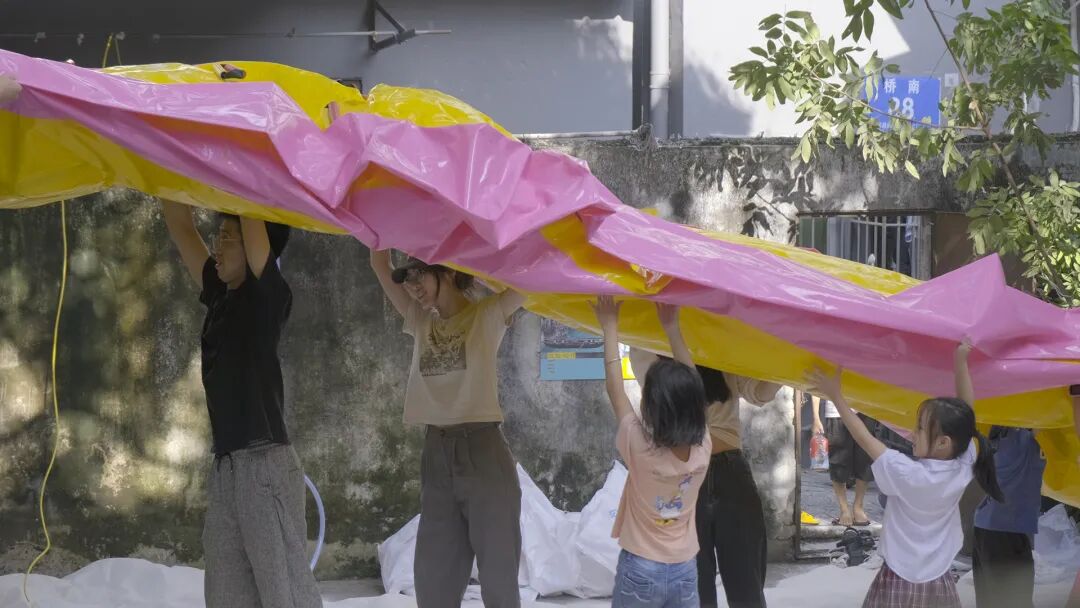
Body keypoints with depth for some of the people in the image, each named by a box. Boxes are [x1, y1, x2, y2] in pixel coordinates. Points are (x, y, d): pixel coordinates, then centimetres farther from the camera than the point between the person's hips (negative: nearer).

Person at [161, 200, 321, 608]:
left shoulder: (267, 294, -3)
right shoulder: (220, 297, 16)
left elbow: (253, 216, -11)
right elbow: (180, 226, 19)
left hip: (265, 464, -8)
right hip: (226, 467, 8)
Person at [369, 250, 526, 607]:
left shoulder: (488, 316, 1)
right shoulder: (421, 323, 15)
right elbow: (381, 268, 14)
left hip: (483, 451, -5)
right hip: (436, 455, 5)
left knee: (498, 576, -3)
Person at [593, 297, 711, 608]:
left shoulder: (640, 448, -16)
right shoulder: (702, 449, -7)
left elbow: (616, 389, -6)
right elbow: (690, 391, 6)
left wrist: (610, 326, 4)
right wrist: (673, 328, 10)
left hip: (640, 570, -4)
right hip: (685, 572, 4)